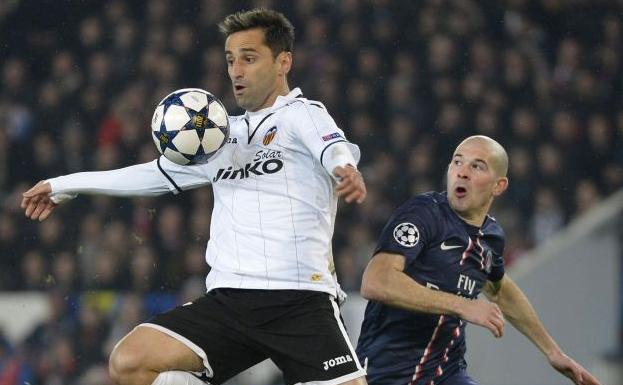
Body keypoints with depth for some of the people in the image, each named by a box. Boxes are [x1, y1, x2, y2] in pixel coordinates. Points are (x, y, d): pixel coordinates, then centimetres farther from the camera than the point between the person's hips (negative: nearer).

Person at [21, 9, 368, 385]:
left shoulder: (301, 113, 2)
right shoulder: (226, 135, 21)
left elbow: (334, 147, -21)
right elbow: (154, 174, 34)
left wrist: (346, 169, -46)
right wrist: (64, 185, 41)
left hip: (302, 301, -6)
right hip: (228, 298, 6)